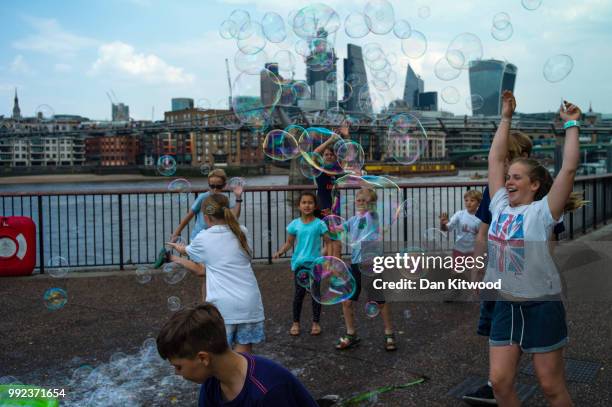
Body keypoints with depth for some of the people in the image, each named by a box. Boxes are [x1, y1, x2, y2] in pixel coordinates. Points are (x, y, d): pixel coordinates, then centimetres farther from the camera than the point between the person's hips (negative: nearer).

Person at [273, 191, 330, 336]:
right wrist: (280, 252, -9)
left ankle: (316, 322, 21)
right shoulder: (295, 224, 1)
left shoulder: (319, 224, -4)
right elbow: (289, 243, 7)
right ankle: (295, 323, 18)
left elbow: (328, 242, -2)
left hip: (315, 263, -1)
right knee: (299, 293, 6)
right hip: (299, 263, 1)